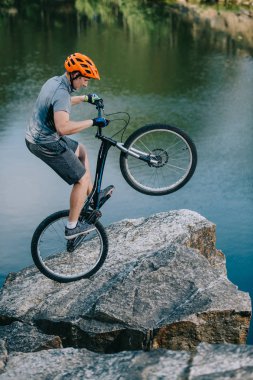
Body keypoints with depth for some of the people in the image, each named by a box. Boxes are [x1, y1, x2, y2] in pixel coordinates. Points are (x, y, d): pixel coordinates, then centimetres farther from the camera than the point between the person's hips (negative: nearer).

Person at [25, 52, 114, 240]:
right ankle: (72, 227, 5)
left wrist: (85, 98, 34)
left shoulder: (54, 81, 6)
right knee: (82, 179, -2)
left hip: (37, 137, 10)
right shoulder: (61, 92, -25)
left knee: (81, 151, 28)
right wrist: (93, 122, -29)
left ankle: (91, 195, 35)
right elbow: (63, 127, -37)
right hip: (47, 144, -10)